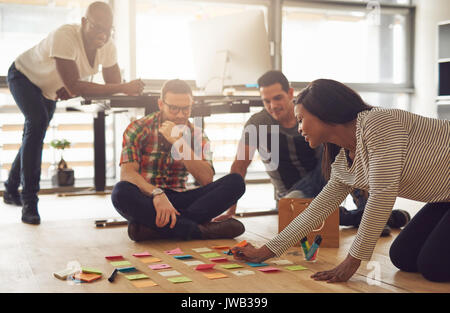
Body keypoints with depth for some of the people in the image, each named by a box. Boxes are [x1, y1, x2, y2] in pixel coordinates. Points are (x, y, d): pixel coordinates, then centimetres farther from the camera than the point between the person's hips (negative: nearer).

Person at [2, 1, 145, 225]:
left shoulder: (107, 47, -22)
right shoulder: (65, 37, -42)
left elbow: (113, 82, -14)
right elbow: (74, 86, -46)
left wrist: (75, 91, -28)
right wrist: (123, 88, -51)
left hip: (49, 88, 7)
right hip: (24, 75, -7)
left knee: (34, 135, 16)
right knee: (38, 122, -29)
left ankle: (11, 190, 37)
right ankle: (29, 201, -24)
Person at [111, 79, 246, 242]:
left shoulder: (197, 135, 7)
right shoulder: (138, 129, -2)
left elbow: (207, 180, -8)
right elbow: (127, 173, -16)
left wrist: (179, 143, -17)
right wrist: (157, 194, -35)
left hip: (179, 201, 3)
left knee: (235, 182, -17)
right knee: (121, 192, -36)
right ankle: (198, 231, -34)